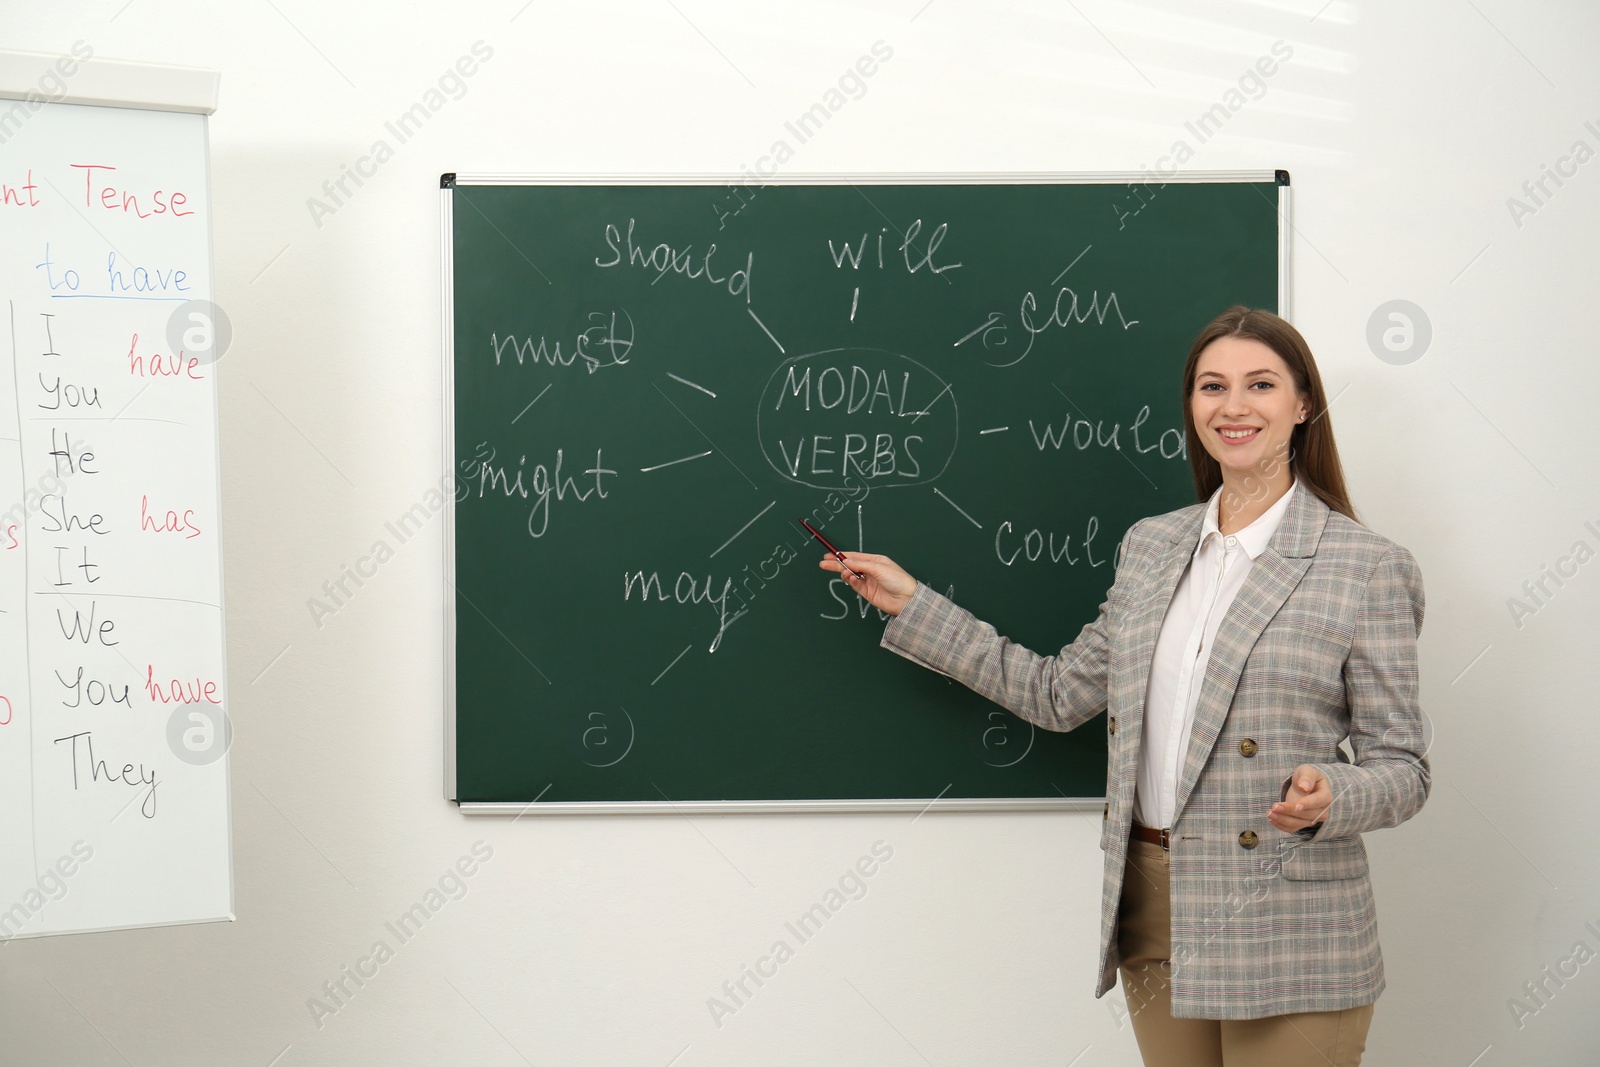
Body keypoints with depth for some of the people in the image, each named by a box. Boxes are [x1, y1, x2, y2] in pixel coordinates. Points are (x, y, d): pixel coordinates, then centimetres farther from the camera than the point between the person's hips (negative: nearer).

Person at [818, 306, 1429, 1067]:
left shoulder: (1368, 567, -6)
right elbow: (1058, 693, 14)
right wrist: (914, 608, 14)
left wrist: (1328, 797, -25)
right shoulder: (1148, 547, 9)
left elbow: (1400, 768, -3)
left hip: (1286, 932, -4)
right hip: (1153, 910, 5)